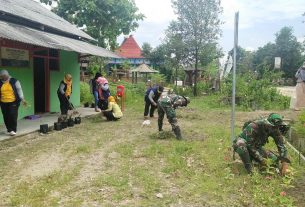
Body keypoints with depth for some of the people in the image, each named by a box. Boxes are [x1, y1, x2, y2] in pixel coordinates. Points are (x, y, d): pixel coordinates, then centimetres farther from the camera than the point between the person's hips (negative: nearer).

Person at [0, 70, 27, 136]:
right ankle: (9, 130, 17)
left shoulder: (14, 81, -4)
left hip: (13, 102, -3)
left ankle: (13, 130, -1)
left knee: (13, 115, -10)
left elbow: (19, 90, -5)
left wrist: (22, 99, -15)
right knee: (6, 117, 5)